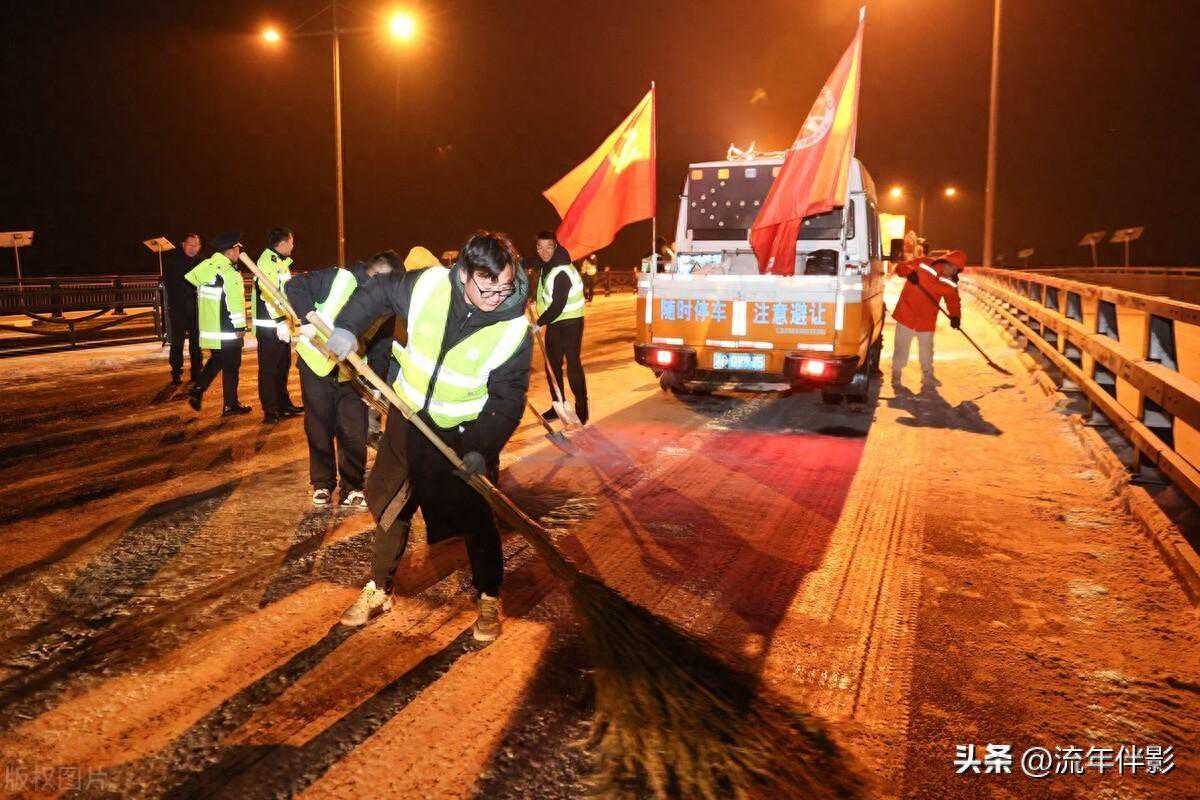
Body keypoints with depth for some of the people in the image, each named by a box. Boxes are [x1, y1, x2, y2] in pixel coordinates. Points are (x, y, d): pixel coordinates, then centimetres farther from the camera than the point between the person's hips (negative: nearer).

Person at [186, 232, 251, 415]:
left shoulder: (205, 265, 5)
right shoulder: (231, 274, -18)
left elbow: (189, 279, 20)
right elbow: (235, 304, -18)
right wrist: (240, 327, -10)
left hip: (208, 329, 7)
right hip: (228, 331, -7)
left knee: (217, 360, 24)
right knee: (231, 366, 5)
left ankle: (197, 390, 13)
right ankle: (231, 405, 12)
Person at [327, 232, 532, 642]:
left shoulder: (515, 330, -21)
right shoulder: (428, 285, -17)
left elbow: (508, 398, -16)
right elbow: (379, 293, 3)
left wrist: (482, 449, -25)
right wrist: (347, 327, -8)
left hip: (465, 434, -3)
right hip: (408, 419, 3)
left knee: (475, 516, 1)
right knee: (391, 507, 14)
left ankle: (489, 599, 23)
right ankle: (379, 590, 33)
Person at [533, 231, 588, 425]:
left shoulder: (562, 272, -23)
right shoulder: (546, 265, 5)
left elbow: (558, 305, -26)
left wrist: (539, 323, -21)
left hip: (569, 323, -9)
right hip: (554, 322, 9)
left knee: (573, 365, -10)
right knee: (552, 364, 13)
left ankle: (581, 410, -4)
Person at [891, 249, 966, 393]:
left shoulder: (950, 284, -1)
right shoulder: (923, 264, -12)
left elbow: (953, 301, 6)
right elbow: (900, 267, -9)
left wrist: (955, 316, -13)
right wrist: (910, 272, -31)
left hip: (927, 321, 3)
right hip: (906, 315, -3)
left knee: (927, 352, 12)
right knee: (901, 349, 6)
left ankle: (928, 378, 31)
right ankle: (896, 379, 21)